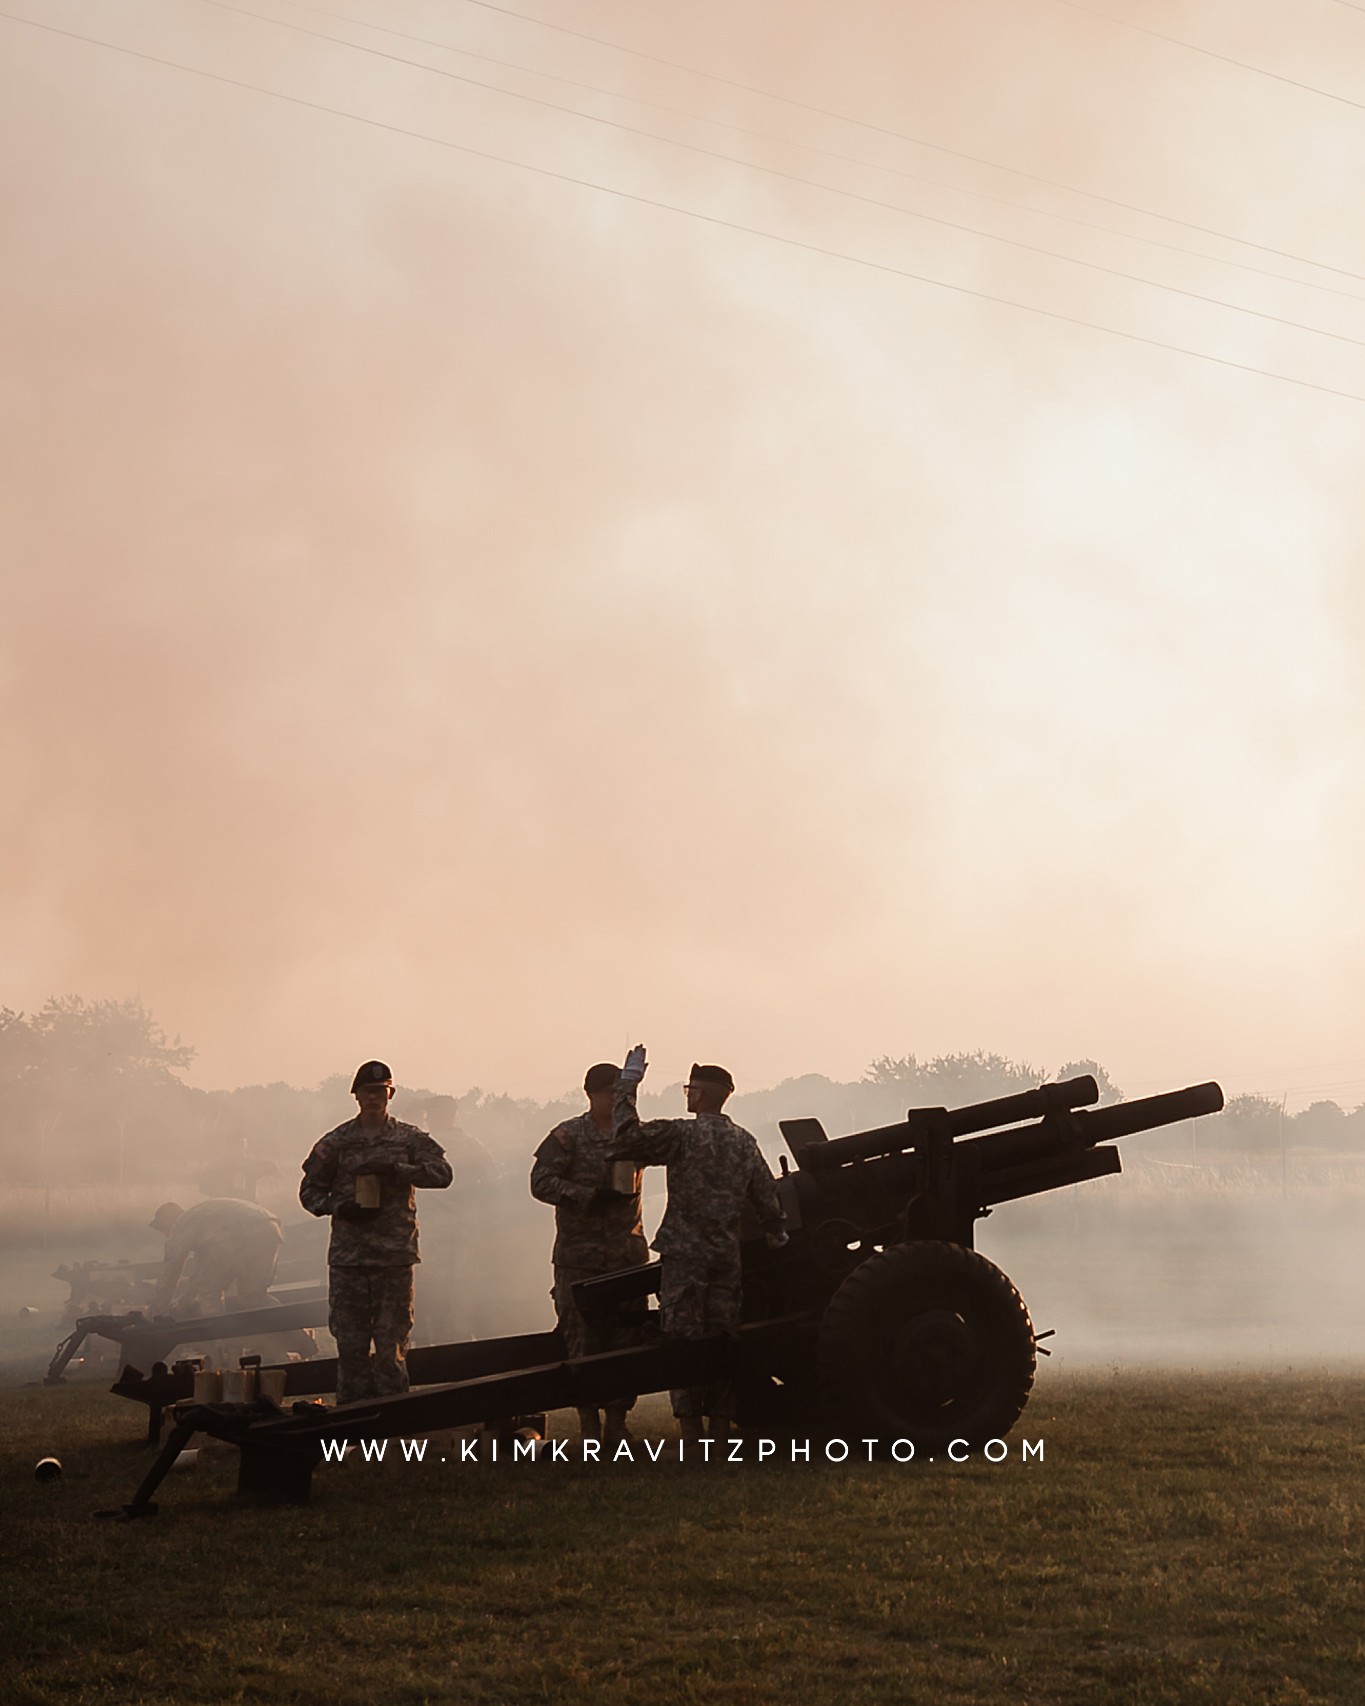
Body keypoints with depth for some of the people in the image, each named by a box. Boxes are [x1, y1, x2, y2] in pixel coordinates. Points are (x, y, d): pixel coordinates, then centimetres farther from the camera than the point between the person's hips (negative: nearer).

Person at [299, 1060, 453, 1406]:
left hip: (395, 1255, -1)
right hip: (348, 1257, 1)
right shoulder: (336, 1142, 8)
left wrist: (395, 1169, -17)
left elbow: (442, 1173, -7)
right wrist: (337, 1207, -7)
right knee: (350, 1342, 2)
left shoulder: (410, 1139, 6)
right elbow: (310, 1189, 13)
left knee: (392, 1344, 1)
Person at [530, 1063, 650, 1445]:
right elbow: (541, 1182, -11)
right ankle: (590, 1430, 7)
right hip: (580, 1261, -4)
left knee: (628, 1341, 4)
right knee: (584, 1345, -1)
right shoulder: (567, 1136, -4)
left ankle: (616, 1425, 13)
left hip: (628, 1257, 4)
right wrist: (591, 1196, -19)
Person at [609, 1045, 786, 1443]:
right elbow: (767, 1197, 12)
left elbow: (627, 1135, -19)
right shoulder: (744, 1142, 9)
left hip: (685, 1256, -5)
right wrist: (776, 1236, 27)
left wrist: (628, 1081, -9)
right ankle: (720, 1432, 13)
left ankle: (691, 1436, -3)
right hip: (727, 1258, 5)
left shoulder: (683, 1135, -9)